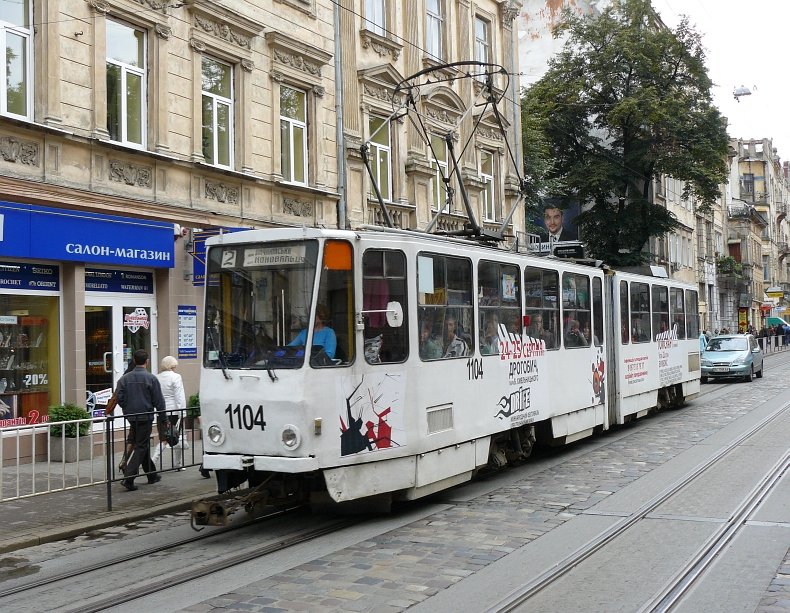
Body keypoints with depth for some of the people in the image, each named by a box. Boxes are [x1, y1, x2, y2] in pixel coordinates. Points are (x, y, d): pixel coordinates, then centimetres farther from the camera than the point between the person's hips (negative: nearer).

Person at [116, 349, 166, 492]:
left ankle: (152, 475, 28)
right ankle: (128, 478, -13)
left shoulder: (125, 378, 2)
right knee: (141, 447, -2)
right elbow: (159, 401, -8)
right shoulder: (151, 378, -10)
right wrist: (162, 419, 1)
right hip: (145, 417, -5)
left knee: (142, 445, 17)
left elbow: (120, 399, 2)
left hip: (131, 417, 5)